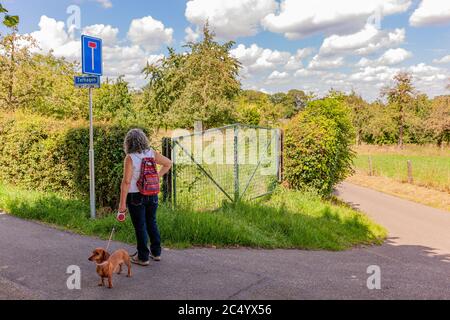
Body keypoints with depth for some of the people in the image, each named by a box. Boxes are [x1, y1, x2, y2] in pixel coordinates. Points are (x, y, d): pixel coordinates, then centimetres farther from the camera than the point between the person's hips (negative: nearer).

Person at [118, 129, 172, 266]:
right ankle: (156, 253, 28)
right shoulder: (151, 153, -1)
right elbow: (168, 163, 9)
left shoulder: (130, 158, -16)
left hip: (136, 197, -5)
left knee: (140, 226, 6)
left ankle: (143, 257, 16)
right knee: (152, 223, 18)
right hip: (152, 195, 5)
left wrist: (122, 203, -14)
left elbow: (126, 182, -18)